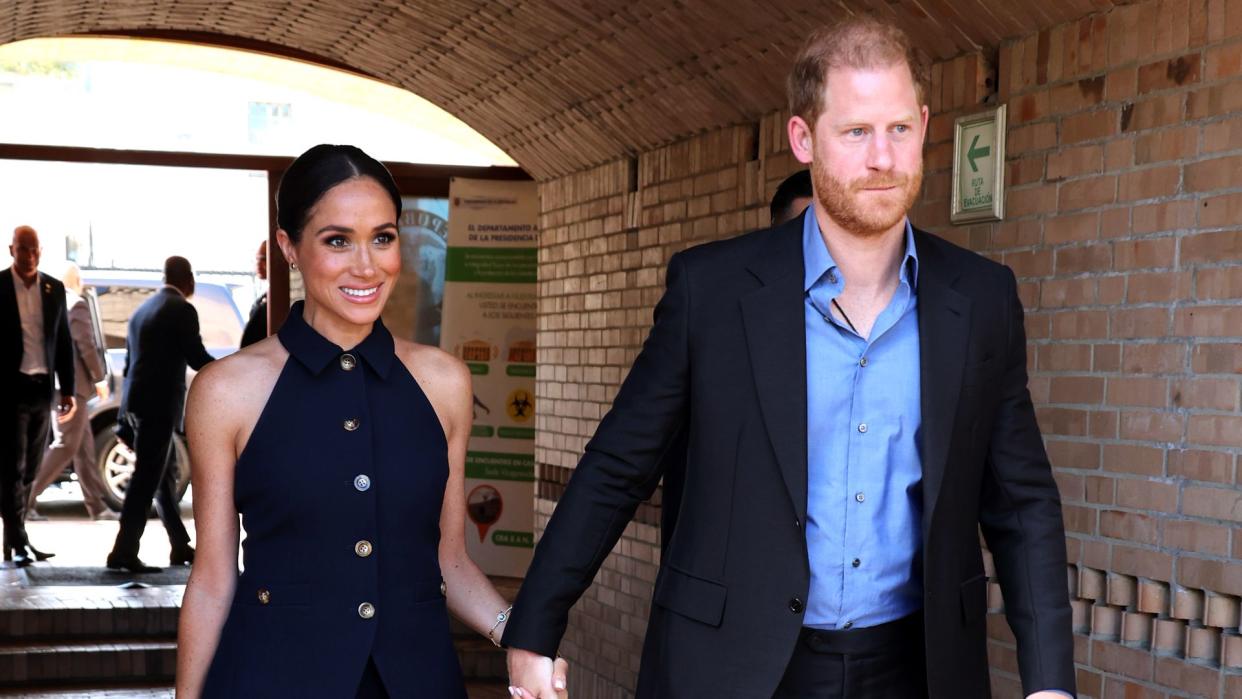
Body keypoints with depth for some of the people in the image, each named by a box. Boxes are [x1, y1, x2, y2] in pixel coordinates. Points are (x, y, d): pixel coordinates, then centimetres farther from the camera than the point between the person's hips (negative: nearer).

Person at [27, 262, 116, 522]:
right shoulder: (77, 305, -11)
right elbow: (86, 345, -16)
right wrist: (99, 378, -8)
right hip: (72, 384, -9)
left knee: (84, 446, 12)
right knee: (66, 446, -7)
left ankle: (97, 505, 14)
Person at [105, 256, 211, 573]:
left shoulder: (142, 309, 16)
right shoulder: (182, 310, -8)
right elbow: (197, 358, -10)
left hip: (138, 402, 8)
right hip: (159, 404, -8)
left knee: (165, 474, 16)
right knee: (147, 477, -7)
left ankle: (180, 546, 23)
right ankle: (124, 551, -9)